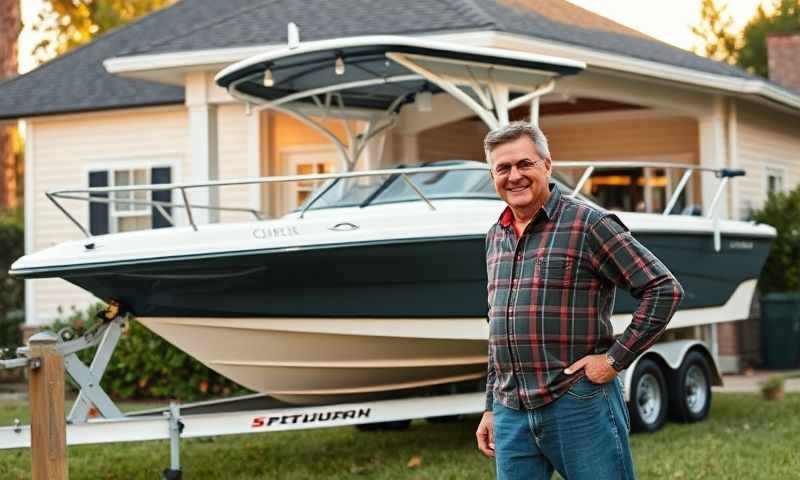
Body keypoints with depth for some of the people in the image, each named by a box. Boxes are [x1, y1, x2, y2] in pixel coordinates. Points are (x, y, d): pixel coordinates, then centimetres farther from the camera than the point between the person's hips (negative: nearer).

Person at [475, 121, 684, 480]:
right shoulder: (496, 237, 15)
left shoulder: (588, 223, -6)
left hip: (580, 407, -6)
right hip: (512, 413, 6)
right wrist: (491, 408, 21)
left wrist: (615, 359, -11)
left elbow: (664, 290, -9)